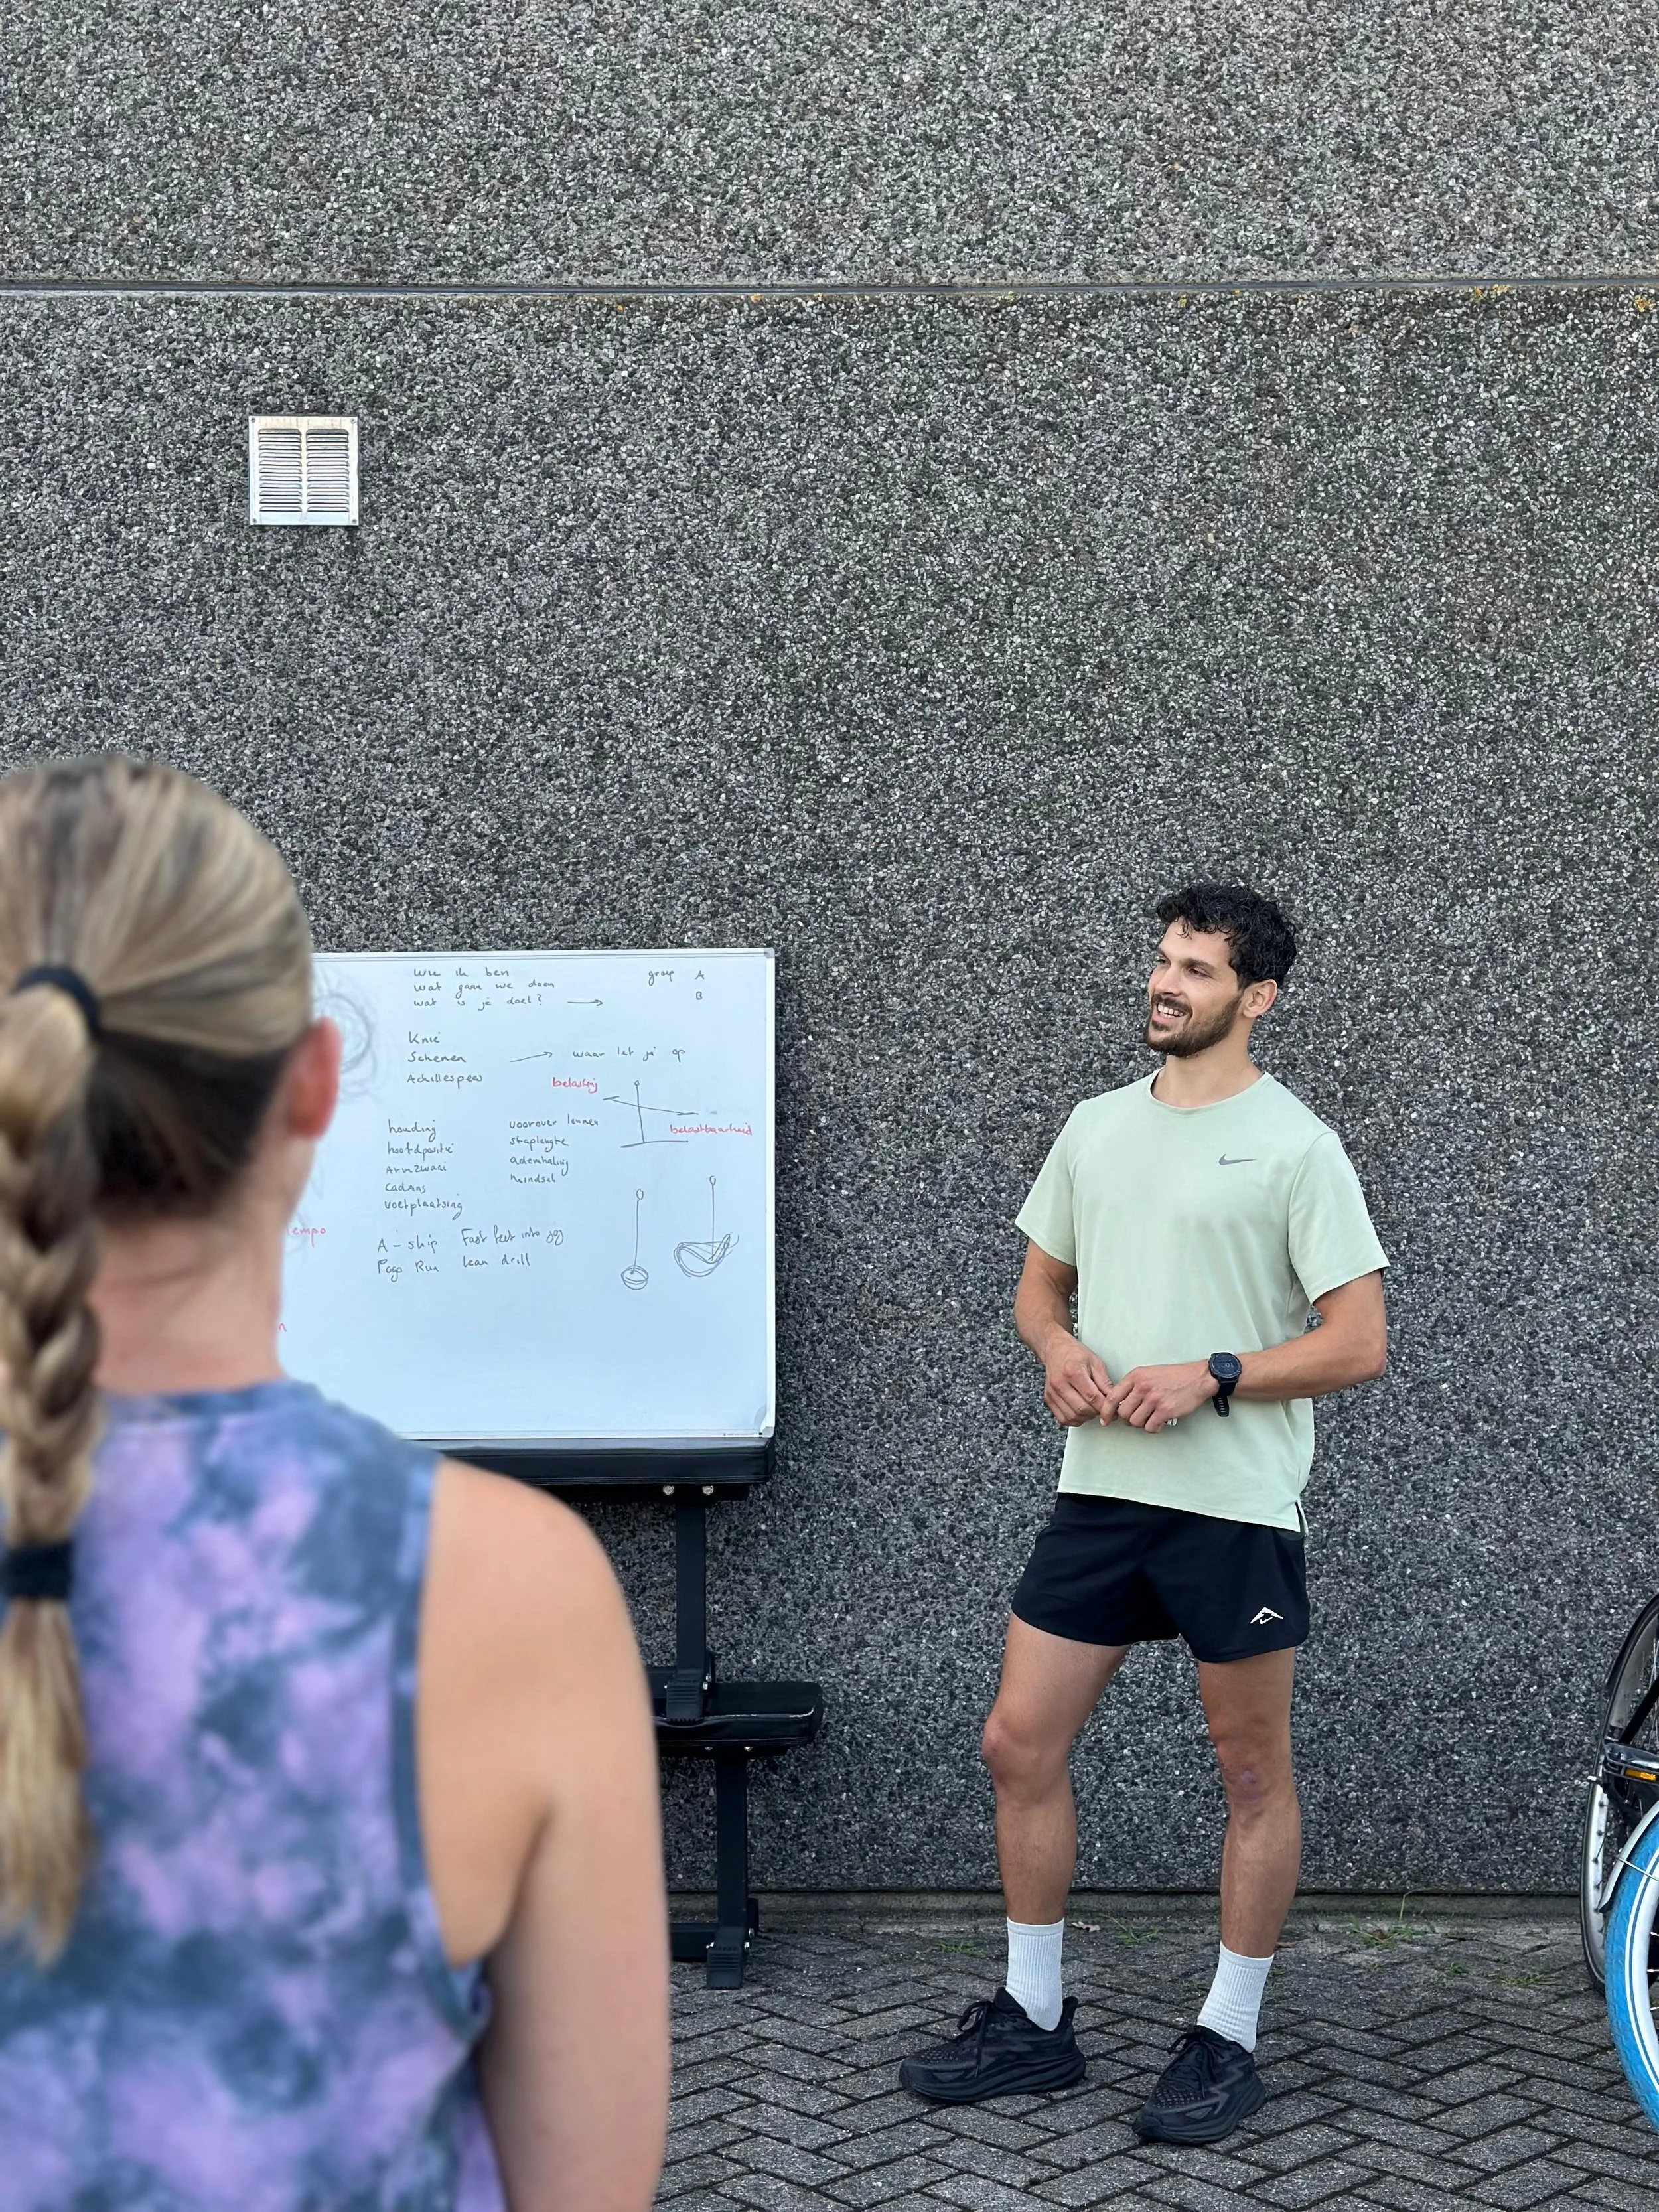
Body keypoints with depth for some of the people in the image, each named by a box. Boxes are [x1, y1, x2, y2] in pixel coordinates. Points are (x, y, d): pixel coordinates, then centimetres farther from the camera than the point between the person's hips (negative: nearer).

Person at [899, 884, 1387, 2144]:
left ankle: (1230, 2042, 20)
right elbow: (1041, 1284, 21)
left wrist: (1211, 1377, -19)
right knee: (1021, 1744, 6)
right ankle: (1033, 2021, 21)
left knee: (1256, 1778, 6)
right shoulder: (1100, 1128, 11)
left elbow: (1360, 1344, -10)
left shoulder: (1294, 1146, -7)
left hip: (1236, 1508, -6)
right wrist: (1058, 1349, -2)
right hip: (1101, 1492, 6)